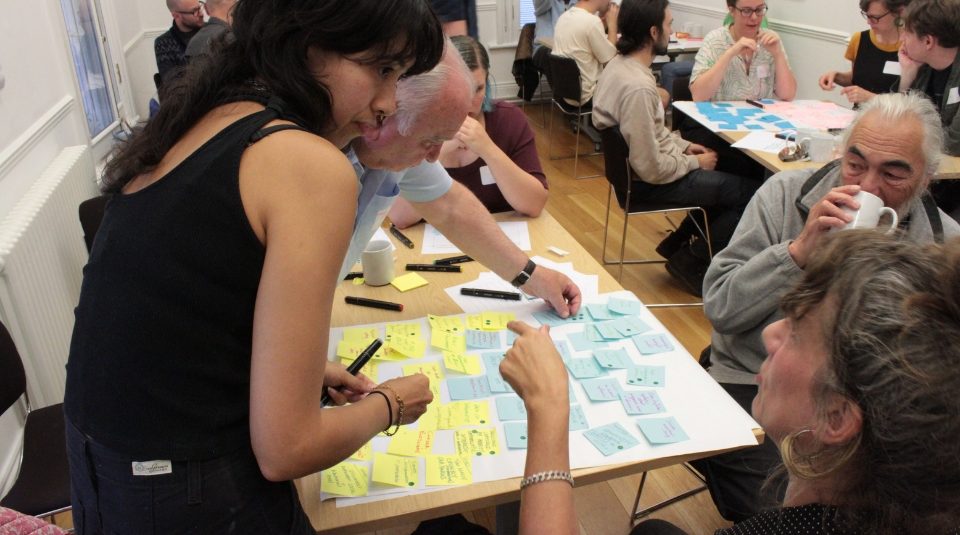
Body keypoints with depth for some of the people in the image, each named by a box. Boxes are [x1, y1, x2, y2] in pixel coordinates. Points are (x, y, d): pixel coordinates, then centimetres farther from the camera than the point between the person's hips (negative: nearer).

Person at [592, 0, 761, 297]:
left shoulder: (619, 64, 1)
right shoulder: (638, 88, -30)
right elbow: (653, 169, -27)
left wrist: (683, 145, 9)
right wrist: (695, 162, -11)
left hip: (634, 166, 10)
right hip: (652, 182, -10)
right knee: (753, 192, -2)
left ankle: (679, 241, 24)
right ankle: (690, 261, 10)